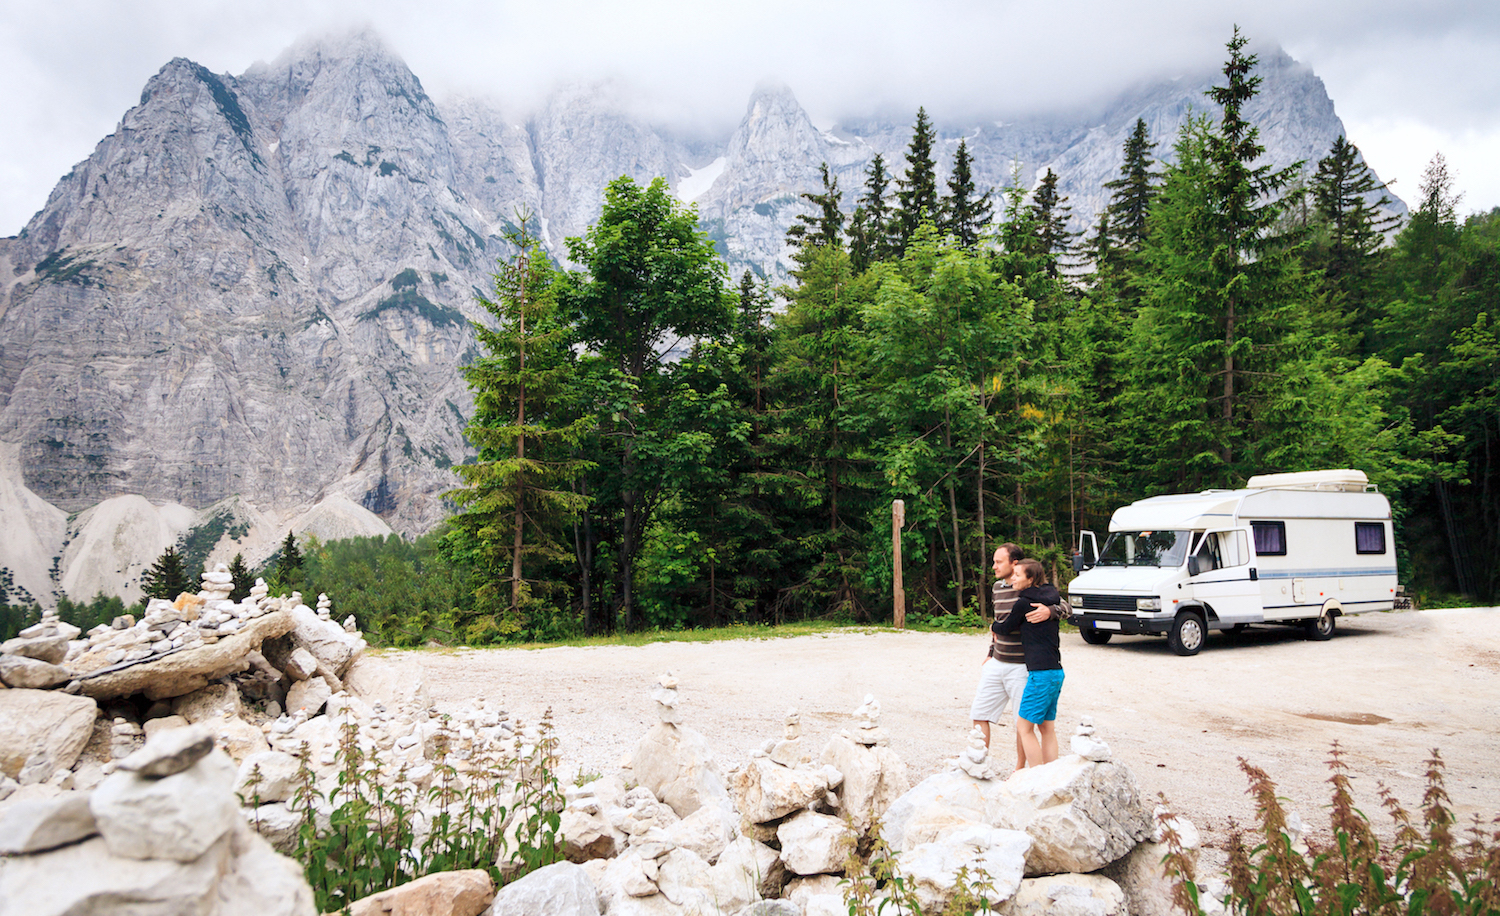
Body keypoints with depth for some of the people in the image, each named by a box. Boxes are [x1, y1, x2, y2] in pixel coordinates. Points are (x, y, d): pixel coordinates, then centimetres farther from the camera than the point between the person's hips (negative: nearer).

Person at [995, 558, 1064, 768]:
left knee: (1025, 728, -1)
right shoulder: (1052, 598, 10)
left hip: (1041, 673, -8)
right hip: (1056, 671, 8)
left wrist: (994, 625, 25)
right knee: (1047, 728, 13)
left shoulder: (1023, 603, -10)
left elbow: (1005, 629, 3)